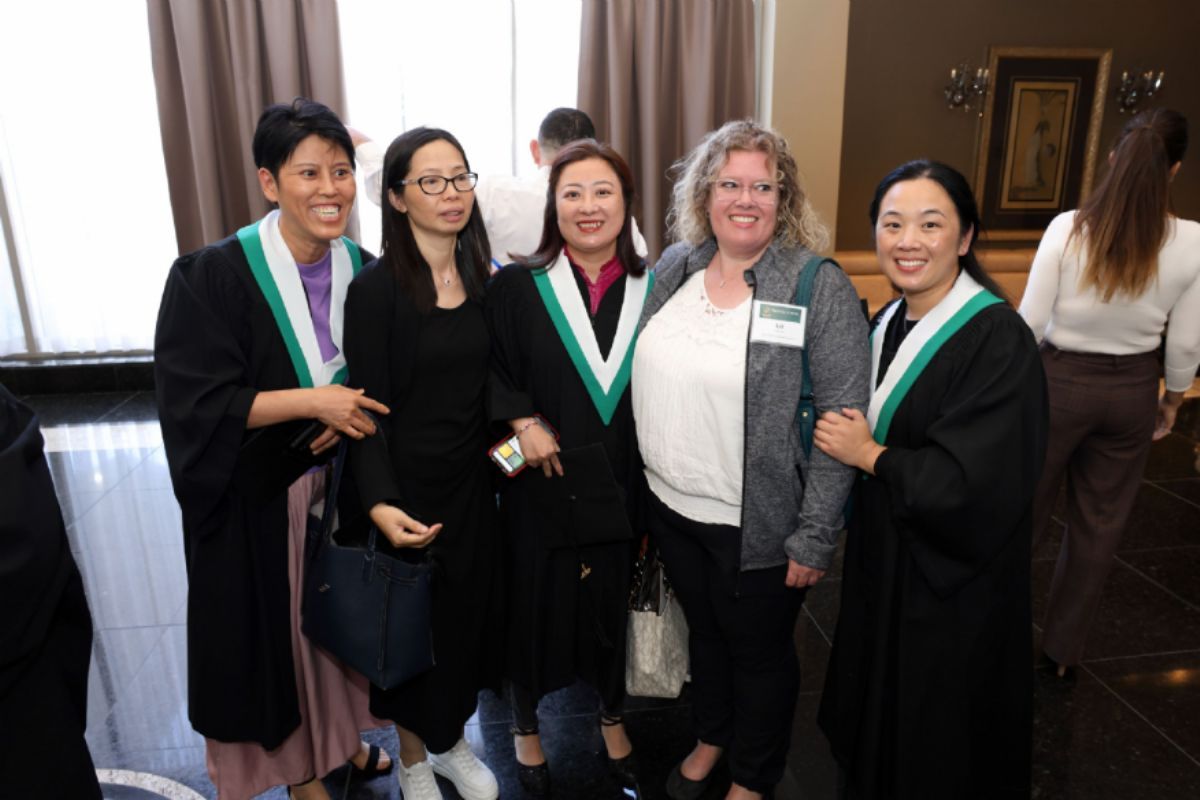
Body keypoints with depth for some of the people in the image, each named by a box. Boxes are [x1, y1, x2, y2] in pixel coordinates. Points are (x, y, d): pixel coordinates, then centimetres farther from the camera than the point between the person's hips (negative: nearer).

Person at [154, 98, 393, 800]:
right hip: (257, 503, -4)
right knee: (282, 632, 11)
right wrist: (314, 402, -24)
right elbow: (194, 404, -20)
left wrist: (355, 410, -15)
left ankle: (346, 738, 44)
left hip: (346, 483, 4)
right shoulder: (210, 279, -17)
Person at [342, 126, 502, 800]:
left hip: (472, 481, 5)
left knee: (469, 612, 17)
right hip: (408, 488, -5)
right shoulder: (377, 288, -15)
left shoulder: (481, 277, 2)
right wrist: (381, 504, -27)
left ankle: (451, 740, 43)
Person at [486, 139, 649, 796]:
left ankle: (612, 717, 42)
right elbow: (490, 372, -2)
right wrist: (522, 422, -18)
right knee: (535, 605, 12)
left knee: (616, 601, 16)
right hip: (541, 486, -2)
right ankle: (525, 725, 38)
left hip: (620, 487, 2)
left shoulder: (650, 289, 0)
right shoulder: (516, 286, -7)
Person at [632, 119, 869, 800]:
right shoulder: (674, 268, 2)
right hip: (673, 508, 5)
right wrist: (646, 486, 9)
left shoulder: (821, 288, -15)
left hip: (759, 525, -5)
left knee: (759, 651, 15)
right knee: (704, 629, 24)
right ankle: (711, 738, 51)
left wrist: (815, 537, -17)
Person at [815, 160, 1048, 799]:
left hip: (952, 585, -7)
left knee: (936, 746, 13)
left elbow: (976, 481, -28)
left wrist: (871, 457, -19)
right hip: (881, 558, 7)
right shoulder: (884, 326, 2)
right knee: (879, 707, 25)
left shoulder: (999, 340, -22)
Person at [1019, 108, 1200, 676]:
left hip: (1060, 381, -1)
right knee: (1100, 523, 16)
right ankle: (1063, 649, 30)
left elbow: (1031, 323, -13)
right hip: (1132, 391, 2)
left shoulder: (1068, 228, -15)